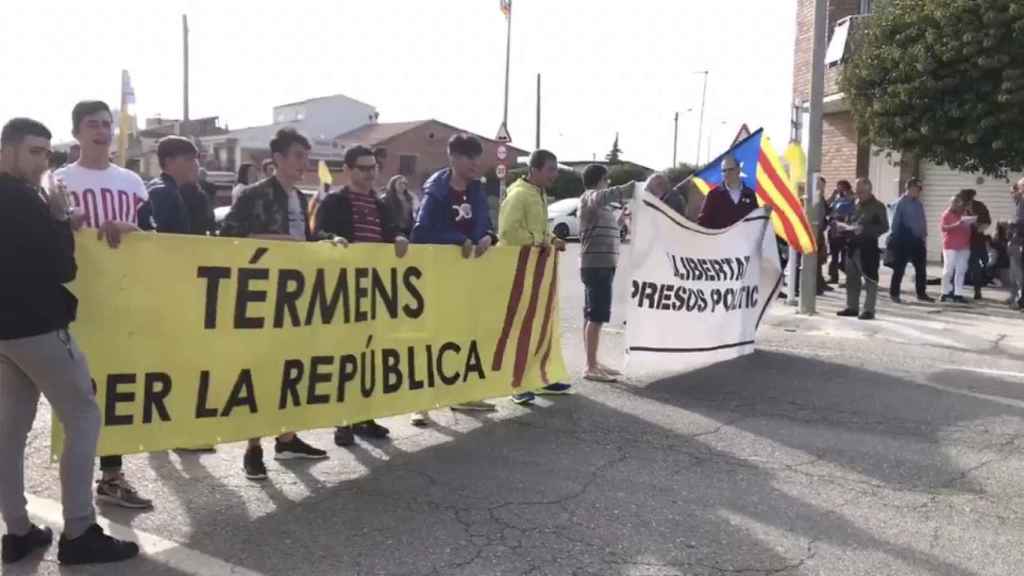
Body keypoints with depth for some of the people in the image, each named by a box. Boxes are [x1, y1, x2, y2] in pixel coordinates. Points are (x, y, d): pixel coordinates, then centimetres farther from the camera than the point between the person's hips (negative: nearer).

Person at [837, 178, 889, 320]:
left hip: (868, 248, -7)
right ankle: (852, 307, 22)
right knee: (852, 278, 12)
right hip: (853, 247, 7)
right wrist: (845, 227, 5)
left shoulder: (878, 206, -4)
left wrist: (864, 230, -20)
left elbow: (884, 227, -10)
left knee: (869, 279, -3)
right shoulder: (856, 205, 16)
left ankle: (869, 310, 0)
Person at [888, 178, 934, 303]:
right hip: (904, 241, -7)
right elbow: (895, 222, -9)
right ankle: (894, 293, 10)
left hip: (918, 241, 7)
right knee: (900, 268, 0)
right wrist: (895, 239, -12)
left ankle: (921, 293, 17)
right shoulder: (901, 203, -8)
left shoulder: (918, 204, 12)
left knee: (921, 268, 8)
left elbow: (923, 221, 17)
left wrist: (924, 236, 12)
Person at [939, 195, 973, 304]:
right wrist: (956, 224, -24)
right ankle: (945, 293, 4)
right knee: (948, 270, -5)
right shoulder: (947, 214, -1)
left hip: (964, 246, 6)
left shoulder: (964, 213, 15)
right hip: (951, 246, -6)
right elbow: (944, 228, -13)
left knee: (961, 271, 2)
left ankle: (958, 294, 4)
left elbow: (968, 228, 25)